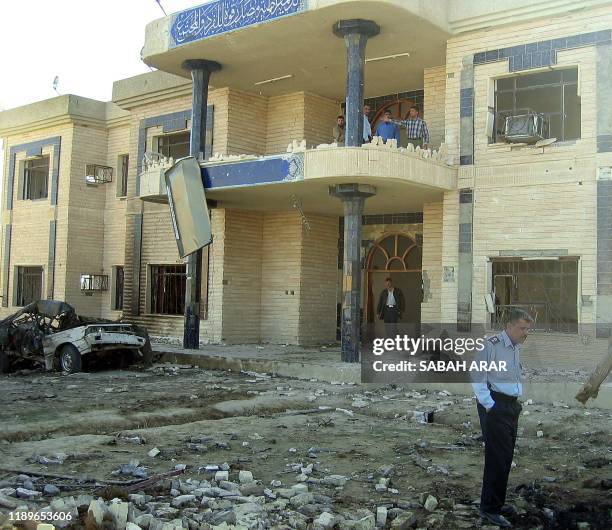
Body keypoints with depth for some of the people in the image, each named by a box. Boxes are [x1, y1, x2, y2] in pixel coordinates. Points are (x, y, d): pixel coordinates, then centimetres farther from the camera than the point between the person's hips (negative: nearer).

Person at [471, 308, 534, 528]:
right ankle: (489, 508, 0)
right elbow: (477, 377, -17)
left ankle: (497, 502, 28)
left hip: (512, 406, 9)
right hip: (495, 406, -9)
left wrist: (517, 403, 19)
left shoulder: (517, 348, 14)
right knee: (498, 457, -8)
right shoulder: (491, 345, -14)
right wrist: (489, 406, -18)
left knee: (506, 457, 15)